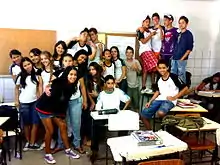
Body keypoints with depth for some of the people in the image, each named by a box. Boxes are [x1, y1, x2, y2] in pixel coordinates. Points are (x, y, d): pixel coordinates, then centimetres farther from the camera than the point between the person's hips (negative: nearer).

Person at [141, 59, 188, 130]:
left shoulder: (174, 77, -8)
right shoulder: (158, 79, 11)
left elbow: (185, 88, -4)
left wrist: (174, 97, -8)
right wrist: (150, 101, 10)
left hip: (170, 101, -6)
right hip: (159, 99, 6)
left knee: (160, 113, -39)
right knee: (143, 115, -6)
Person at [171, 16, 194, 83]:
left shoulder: (188, 34, -5)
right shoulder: (178, 34, 12)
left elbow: (189, 48, -9)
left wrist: (182, 58, -13)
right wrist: (173, 55, 6)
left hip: (182, 59, -6)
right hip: (174, 58, 6)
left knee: (181, 75, 2)